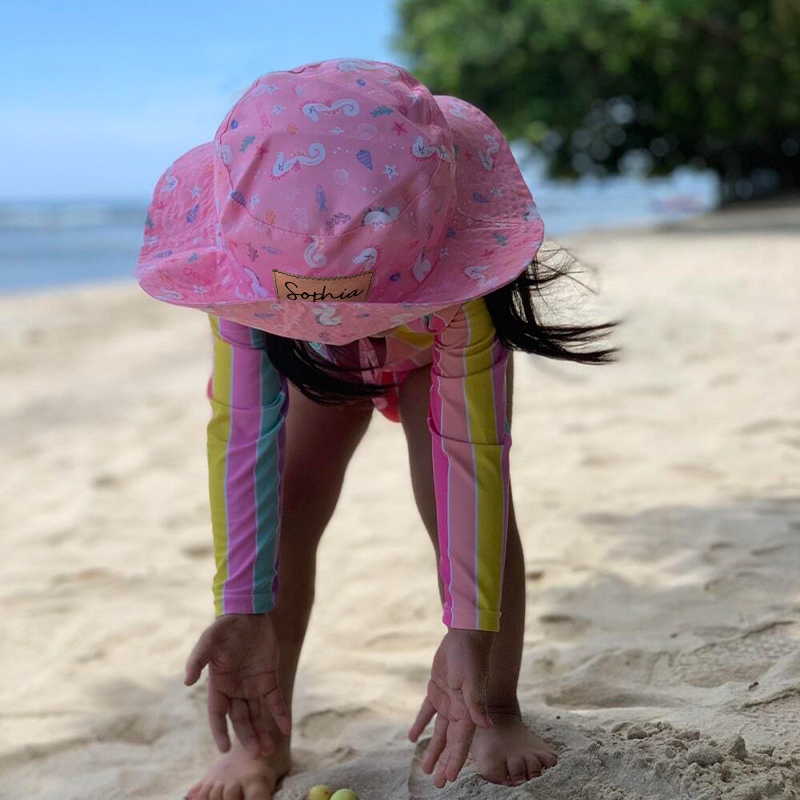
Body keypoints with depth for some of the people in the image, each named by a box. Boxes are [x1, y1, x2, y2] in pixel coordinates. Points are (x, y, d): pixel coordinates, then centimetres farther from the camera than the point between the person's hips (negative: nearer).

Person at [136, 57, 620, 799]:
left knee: (466, 509, -20)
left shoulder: (453, 283, -45)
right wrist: (244, 612, -43)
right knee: (284, 508, -15)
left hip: (440, 345, -2)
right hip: (319, 367, 2)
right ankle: (261, 736, -1)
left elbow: (472, 452, -41)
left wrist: (470, 633, -44)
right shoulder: (244, 261, -39)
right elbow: (242, 432, -37)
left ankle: (499, 714, 2)